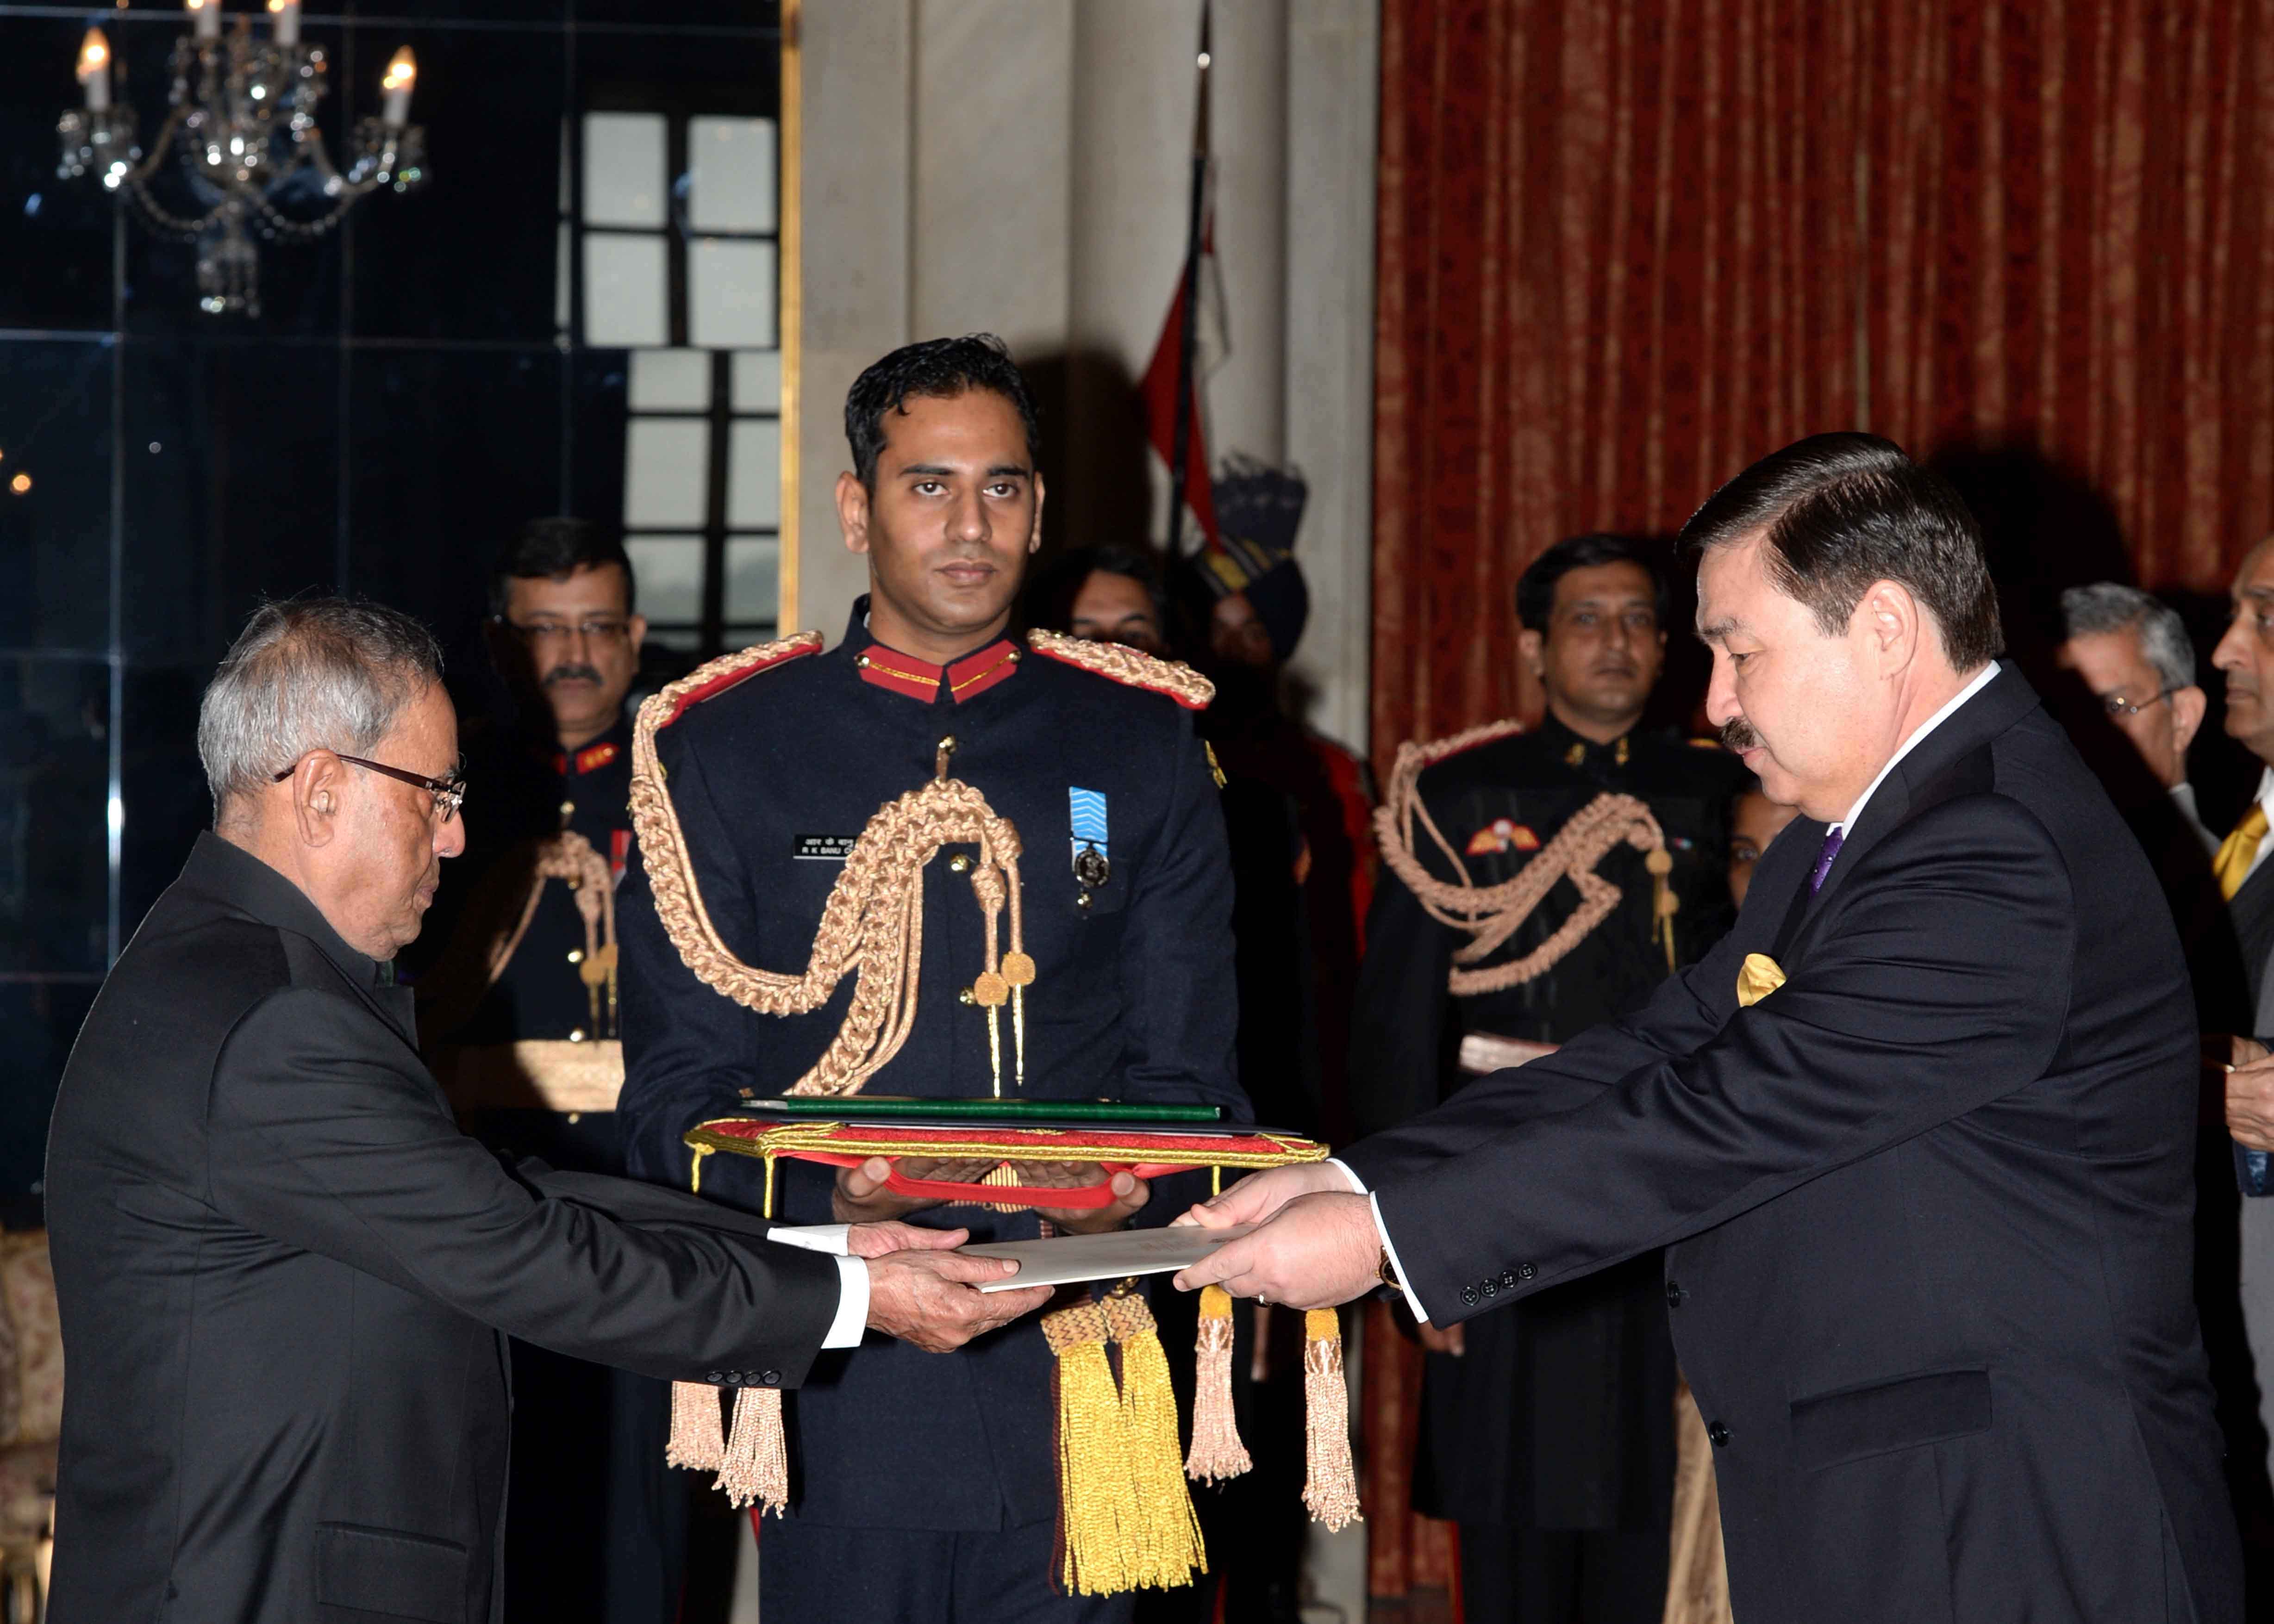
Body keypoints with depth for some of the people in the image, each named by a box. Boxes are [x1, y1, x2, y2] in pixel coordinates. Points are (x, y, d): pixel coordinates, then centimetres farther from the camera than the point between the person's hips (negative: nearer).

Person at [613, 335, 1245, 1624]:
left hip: (1076, 1376, 1)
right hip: (835, 1372, -1)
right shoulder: (729, 749, 5)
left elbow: (1188, 1077, 8)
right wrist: (827, 1199, -19)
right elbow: (679, 1095, 1)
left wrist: (1127, 1194, -14)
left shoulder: (1143, 749, 10)